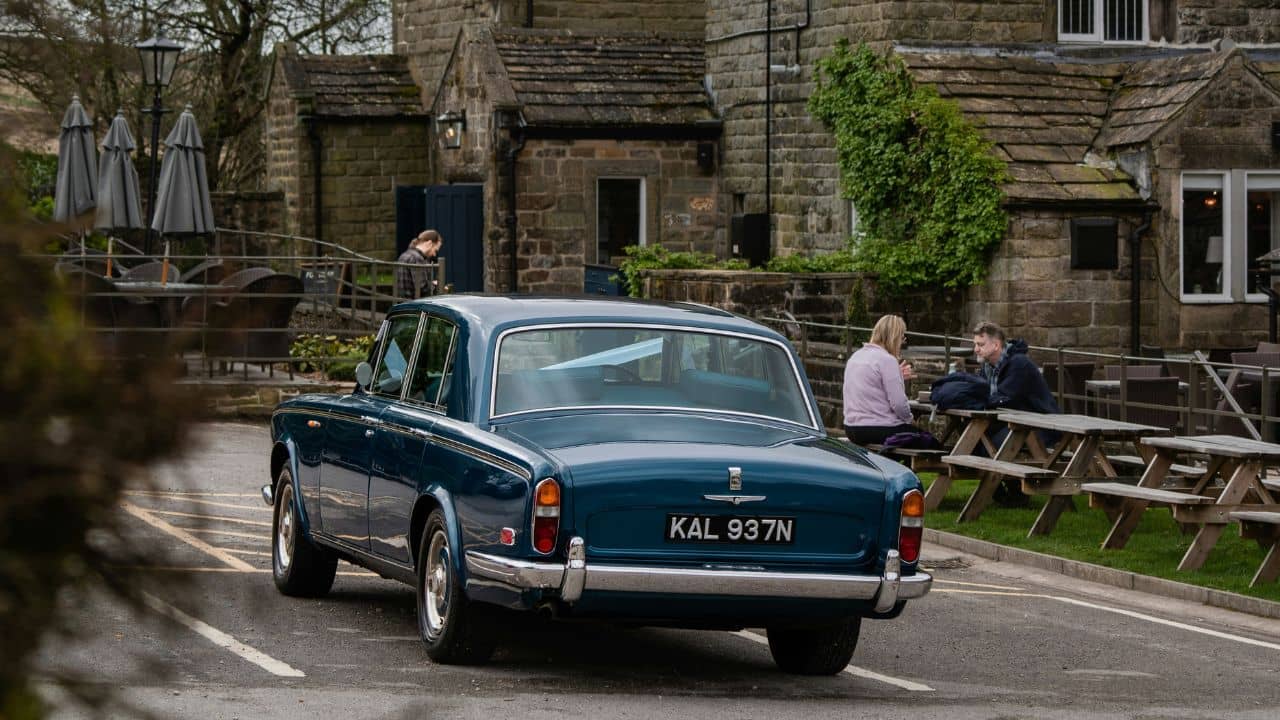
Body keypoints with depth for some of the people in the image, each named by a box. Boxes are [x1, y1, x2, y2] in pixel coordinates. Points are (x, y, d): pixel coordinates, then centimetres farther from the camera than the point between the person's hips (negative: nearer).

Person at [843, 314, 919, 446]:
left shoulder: (855, 357, 11)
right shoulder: (887, 360, -14)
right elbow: (899, 403, -18)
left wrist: (898, 376, 20)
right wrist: (908, 418, 1)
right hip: (880, 430, -8)